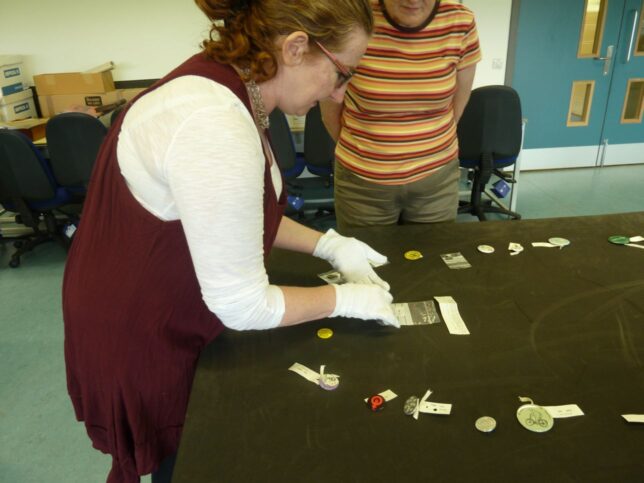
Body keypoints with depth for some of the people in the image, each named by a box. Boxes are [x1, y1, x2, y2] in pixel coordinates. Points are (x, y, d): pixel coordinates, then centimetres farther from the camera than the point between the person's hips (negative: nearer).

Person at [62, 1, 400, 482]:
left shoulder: (226, 86, -4)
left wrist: (329, 244, 0)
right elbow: (242, 304, -29)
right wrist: (345, 298, -14)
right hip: (141, 342, -8)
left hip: (170, 314, 8)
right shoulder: (215, 126, -35)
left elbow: (238, 214, 8)